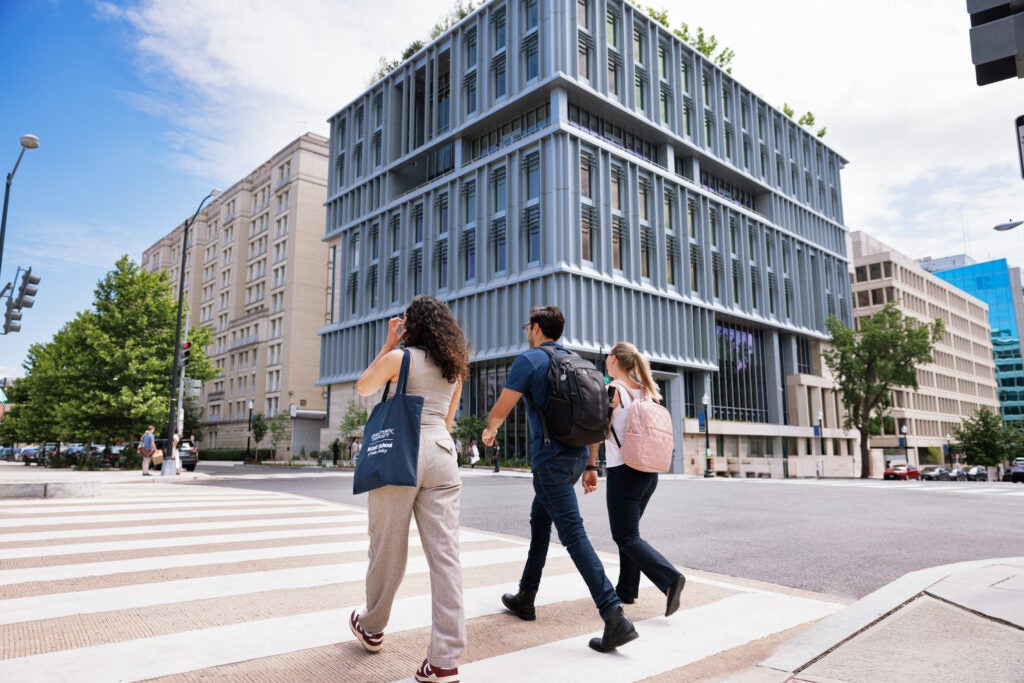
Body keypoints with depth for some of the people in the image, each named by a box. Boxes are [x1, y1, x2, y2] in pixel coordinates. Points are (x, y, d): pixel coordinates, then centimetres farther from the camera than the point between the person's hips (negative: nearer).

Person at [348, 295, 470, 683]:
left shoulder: (400, 357, -3)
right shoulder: (454, 364, 14)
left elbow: (363, 387, 13)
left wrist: (388, 343, 12)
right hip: (443, 455, 5)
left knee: (388, 548, 12)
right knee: (445, 553, -1)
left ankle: (371, 628, 33)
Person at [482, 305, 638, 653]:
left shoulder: (529, 359, -7)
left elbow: (500, 409, -6)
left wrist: (489, 429, 17)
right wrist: (591, 464, 18)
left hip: (551, 458, -8)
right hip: (576, 455, 8)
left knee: (573, 535, -9)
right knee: (539, 521, 21)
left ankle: (616, 617, -13)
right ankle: (525, 598, 33)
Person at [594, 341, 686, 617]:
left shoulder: (611, 390, -10)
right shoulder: (645, 391, 9)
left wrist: (590, 467, 0)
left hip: (623, 471, -8)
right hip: (649, 471, 8)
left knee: (626, 537, -2)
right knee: (628, 531, 18)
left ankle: (670, 578, -17)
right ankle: (626, 590, 23)